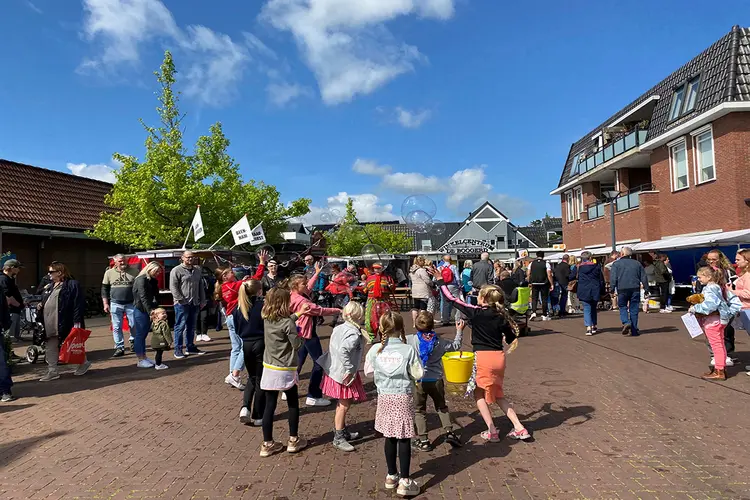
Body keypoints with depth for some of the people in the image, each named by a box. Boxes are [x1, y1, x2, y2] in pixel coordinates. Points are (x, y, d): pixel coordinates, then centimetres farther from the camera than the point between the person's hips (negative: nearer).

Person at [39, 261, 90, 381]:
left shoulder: (72, 285, -10)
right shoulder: (51, 286, 17)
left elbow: (79, 304, -15)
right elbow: (45, 300, 32)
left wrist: (77, 321, -20)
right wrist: (41, 305, 8)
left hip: (65, 324, -8)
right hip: (50, 325, 9)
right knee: (51, 348, 10)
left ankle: (84, 362, 22)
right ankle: (52, 372, 18)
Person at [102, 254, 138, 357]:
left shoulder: (134, 271, 1)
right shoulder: (109, 273, 5)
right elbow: (104, 289, 9)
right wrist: (105, 304, 3)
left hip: (131, 304, -1)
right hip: (116, 304, 1)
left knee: (134, 325, 4)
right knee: (116, 327, 1)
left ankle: (133, 342, 29)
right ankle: (119, 348, 8)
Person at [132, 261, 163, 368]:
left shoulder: (153, 281, 14)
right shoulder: (141, 280, -13)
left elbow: (155, 297, 10)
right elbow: (143, 298, -21)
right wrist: (150, 311, -26)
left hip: (148, 311, 8)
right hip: (140, 311, -8)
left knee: (144, 335, 14)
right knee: (140, 335, -1)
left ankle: (144, 357, 20)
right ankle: (140, 361, 4)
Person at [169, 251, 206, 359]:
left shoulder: (197, 271, 16)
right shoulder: (177, 270, -6)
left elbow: (200, 287, 21)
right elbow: (173, 287, -12)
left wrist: (202, 300, 16)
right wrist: (181, 300, -17)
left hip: (195, 303, 7)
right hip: (182, 304, -6)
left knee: (191, 327, 13)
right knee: (180, 326, -2)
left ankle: (190, 347, 22)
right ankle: (178, 350, 3)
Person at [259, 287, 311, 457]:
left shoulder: (266, 319, 0)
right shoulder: (288, 324, -20)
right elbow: (297, 344, -15)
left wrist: (298, 314, 19)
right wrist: (302, 336, 4)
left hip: (269, 367, 5)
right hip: (285, 369, -5)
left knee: (269, 406, 10)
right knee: (293, 404, 14)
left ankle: (267, 444, 17)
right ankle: (293, 440, 24)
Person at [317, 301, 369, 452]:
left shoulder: (339, 328, 4)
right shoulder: (354, 334, -23)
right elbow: (343, 350, -34)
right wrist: (349, 370, -27)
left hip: (334, 370, 10)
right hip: (344, 373, -10)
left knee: (343, 404, 22)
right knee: (344, 405, 1)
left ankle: (342, 431, 36)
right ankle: (338, 438, 9)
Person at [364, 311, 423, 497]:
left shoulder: (375, 350, -8)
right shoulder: (409, 350, -15)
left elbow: (369, 371, 4)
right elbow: (418, 374, -10)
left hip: (384, 397, 3)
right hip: (404, 397, -3)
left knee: (390, 437, 16)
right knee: (404, 439, 4)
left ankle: (392, 475, 30)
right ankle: (404, 481, 10)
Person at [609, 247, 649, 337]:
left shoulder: (616, 264, 1)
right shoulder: (637, 263, 12)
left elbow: (613, 277, -8)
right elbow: (644, 277, 12)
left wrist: (612, 289, -6)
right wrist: (646, 289, 16)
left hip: (622, 289, -3)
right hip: (635, 289, 3)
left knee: (622, 307, 10)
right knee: (634, 309, 6)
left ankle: (626, 322, -14)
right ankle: (634, 330, 7)